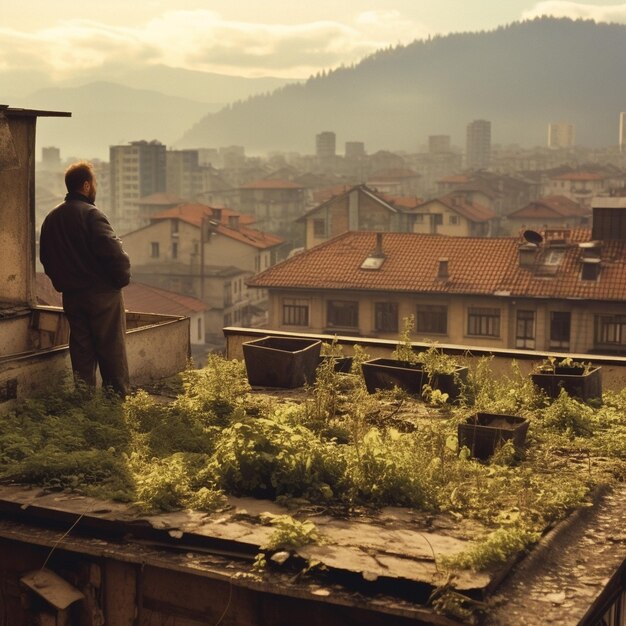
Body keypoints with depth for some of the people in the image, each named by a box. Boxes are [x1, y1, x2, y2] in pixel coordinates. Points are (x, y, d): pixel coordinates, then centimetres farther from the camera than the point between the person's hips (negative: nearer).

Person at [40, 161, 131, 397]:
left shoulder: (51, 218, 9)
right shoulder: (91, 214, -15)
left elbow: (45, 257, 15)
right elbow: (112, 251, -23)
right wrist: (122, 278, -7)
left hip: (71, 296, 7)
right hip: (102, 293, -6)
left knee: (81, 350, 11)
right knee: (112, 351, 2)